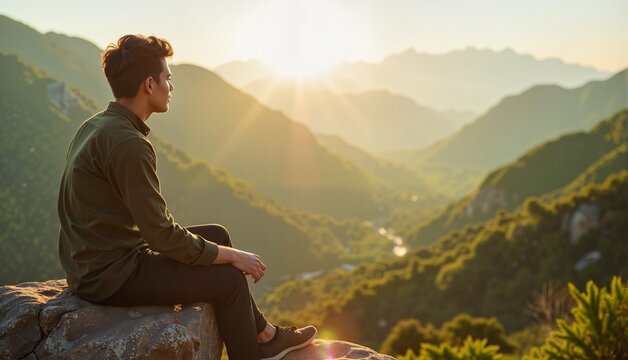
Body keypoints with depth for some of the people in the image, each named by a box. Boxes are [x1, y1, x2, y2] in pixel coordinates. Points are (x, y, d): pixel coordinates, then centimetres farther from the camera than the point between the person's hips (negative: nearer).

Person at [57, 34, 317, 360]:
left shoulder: (96, 126, 6)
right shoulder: (128, 144, -24)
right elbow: (163, 237, -24)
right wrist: (232, 255, -11)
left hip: (93, 259, 10)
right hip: (110, 276, -10)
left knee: (217, 234, 16)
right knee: (228, 278, -9)